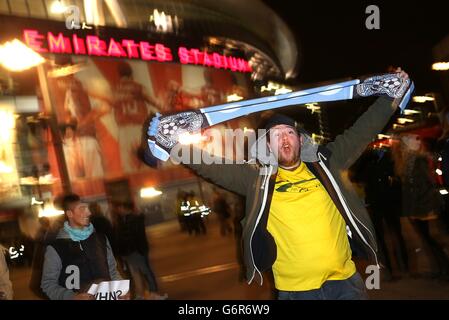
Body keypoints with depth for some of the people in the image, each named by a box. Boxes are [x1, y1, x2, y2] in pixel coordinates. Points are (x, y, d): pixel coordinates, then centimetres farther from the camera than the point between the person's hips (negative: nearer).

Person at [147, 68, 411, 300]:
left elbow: (361, 133, 9)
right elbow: (212, 166, -1)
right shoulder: (258, 179, 3)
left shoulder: (325, 165, 6)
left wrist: (393, 97, 10)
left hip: (345, 282, 1)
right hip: (295, 290, -1)